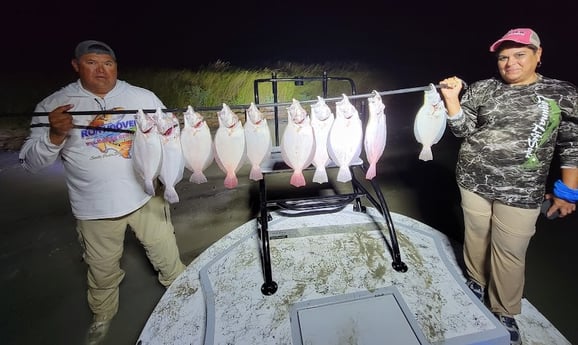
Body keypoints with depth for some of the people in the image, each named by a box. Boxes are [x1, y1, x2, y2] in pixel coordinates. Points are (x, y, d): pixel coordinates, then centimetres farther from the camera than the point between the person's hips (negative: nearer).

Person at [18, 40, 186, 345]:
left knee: (167, 257, 17)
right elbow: (31, 163, -3)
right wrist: (55, 135, -22)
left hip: (147, 197, 1)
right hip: (94, 208, 0)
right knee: (102, 271, 20)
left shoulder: (144, 97, -1)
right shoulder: (53, 105, -3)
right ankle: (102, 316, 50)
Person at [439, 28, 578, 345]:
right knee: (476, 235, 15)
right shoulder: (482, 89, 3)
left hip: (521, 191, -1)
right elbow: (462, 130, -2)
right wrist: (451, 99, -17)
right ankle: (475, 280, 40)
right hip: (473, 179, 2)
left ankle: (504, 312, 26)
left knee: (510, 253, 6)